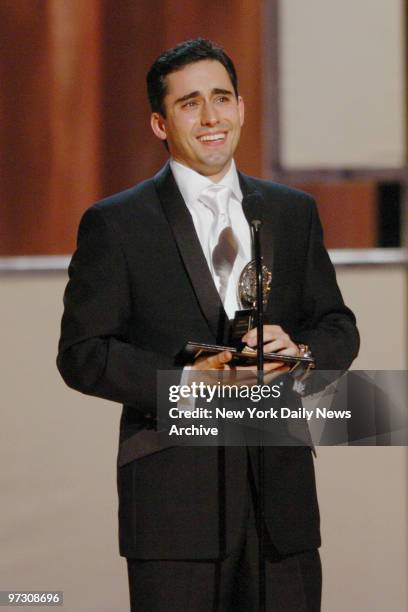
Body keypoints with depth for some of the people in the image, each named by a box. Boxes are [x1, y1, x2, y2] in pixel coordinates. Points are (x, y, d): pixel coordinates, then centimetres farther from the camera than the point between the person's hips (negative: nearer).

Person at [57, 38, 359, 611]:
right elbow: (81, 354, -3)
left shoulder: (294, 212, 14)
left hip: (281, 490, 3)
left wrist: (298, 353, -8)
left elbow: (338, 328, 15)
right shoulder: (114, 224, 1)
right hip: (174, 495, -3)